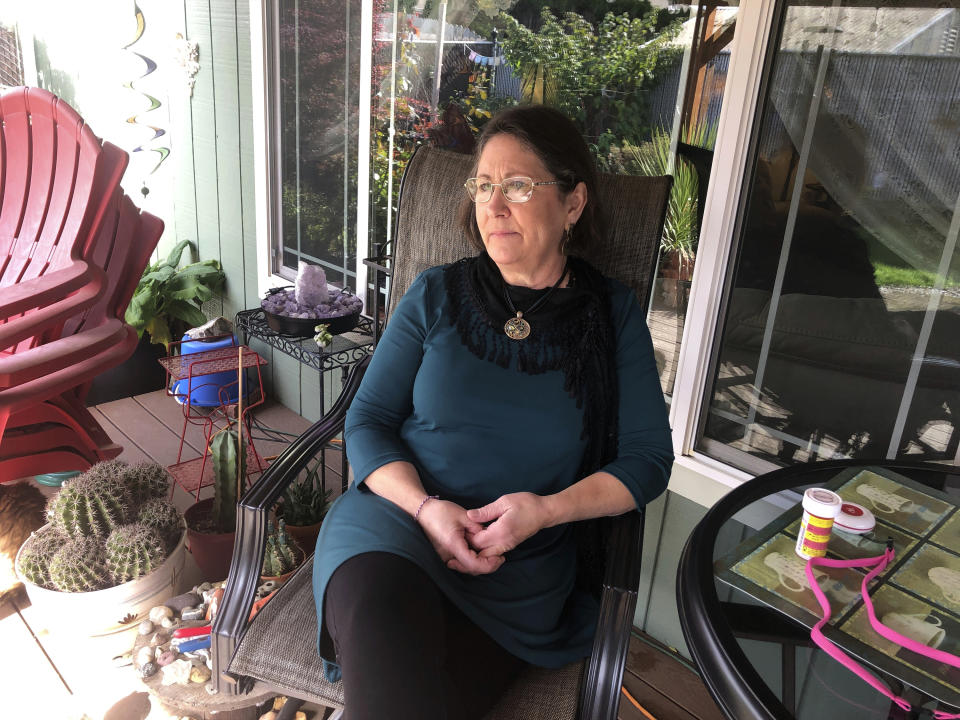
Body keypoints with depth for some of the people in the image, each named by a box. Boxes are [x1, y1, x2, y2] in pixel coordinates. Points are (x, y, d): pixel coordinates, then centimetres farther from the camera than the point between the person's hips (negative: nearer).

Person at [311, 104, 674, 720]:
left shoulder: (613, 316, 7)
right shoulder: (437, 295, 7)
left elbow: (649, 458, 5)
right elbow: (367, 421, 6)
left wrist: (547, 508, -12)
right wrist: (426, 507, -13)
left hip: (520, 567, 1)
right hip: (396, 519, 0)